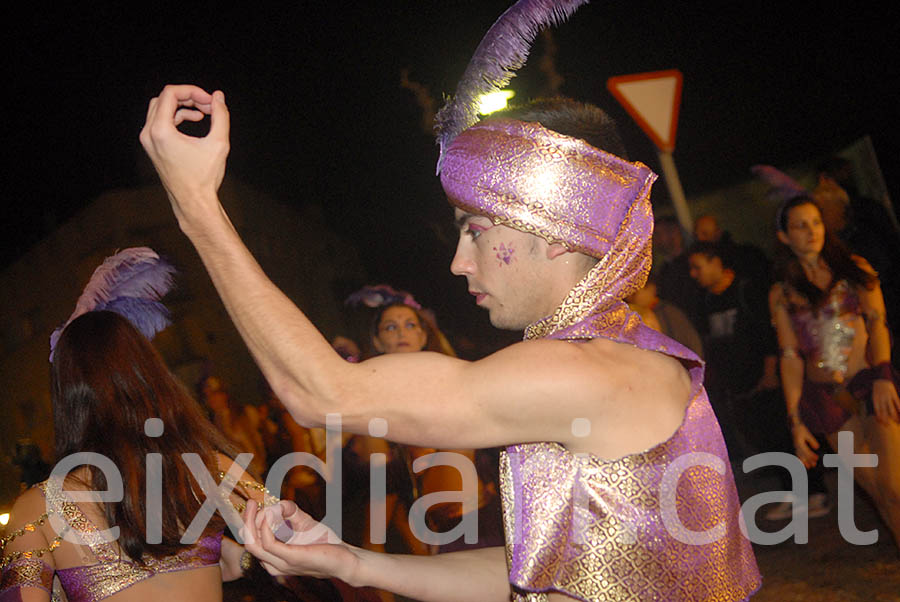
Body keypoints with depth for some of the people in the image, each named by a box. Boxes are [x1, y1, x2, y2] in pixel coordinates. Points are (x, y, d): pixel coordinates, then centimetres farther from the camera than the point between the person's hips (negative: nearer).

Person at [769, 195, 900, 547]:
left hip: (871, 384, -2)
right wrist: (796, 420, 1)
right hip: (827, 398, 2)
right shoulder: (781, 294, 9)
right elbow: (790, 356, 6)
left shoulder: (855, 269, 8)